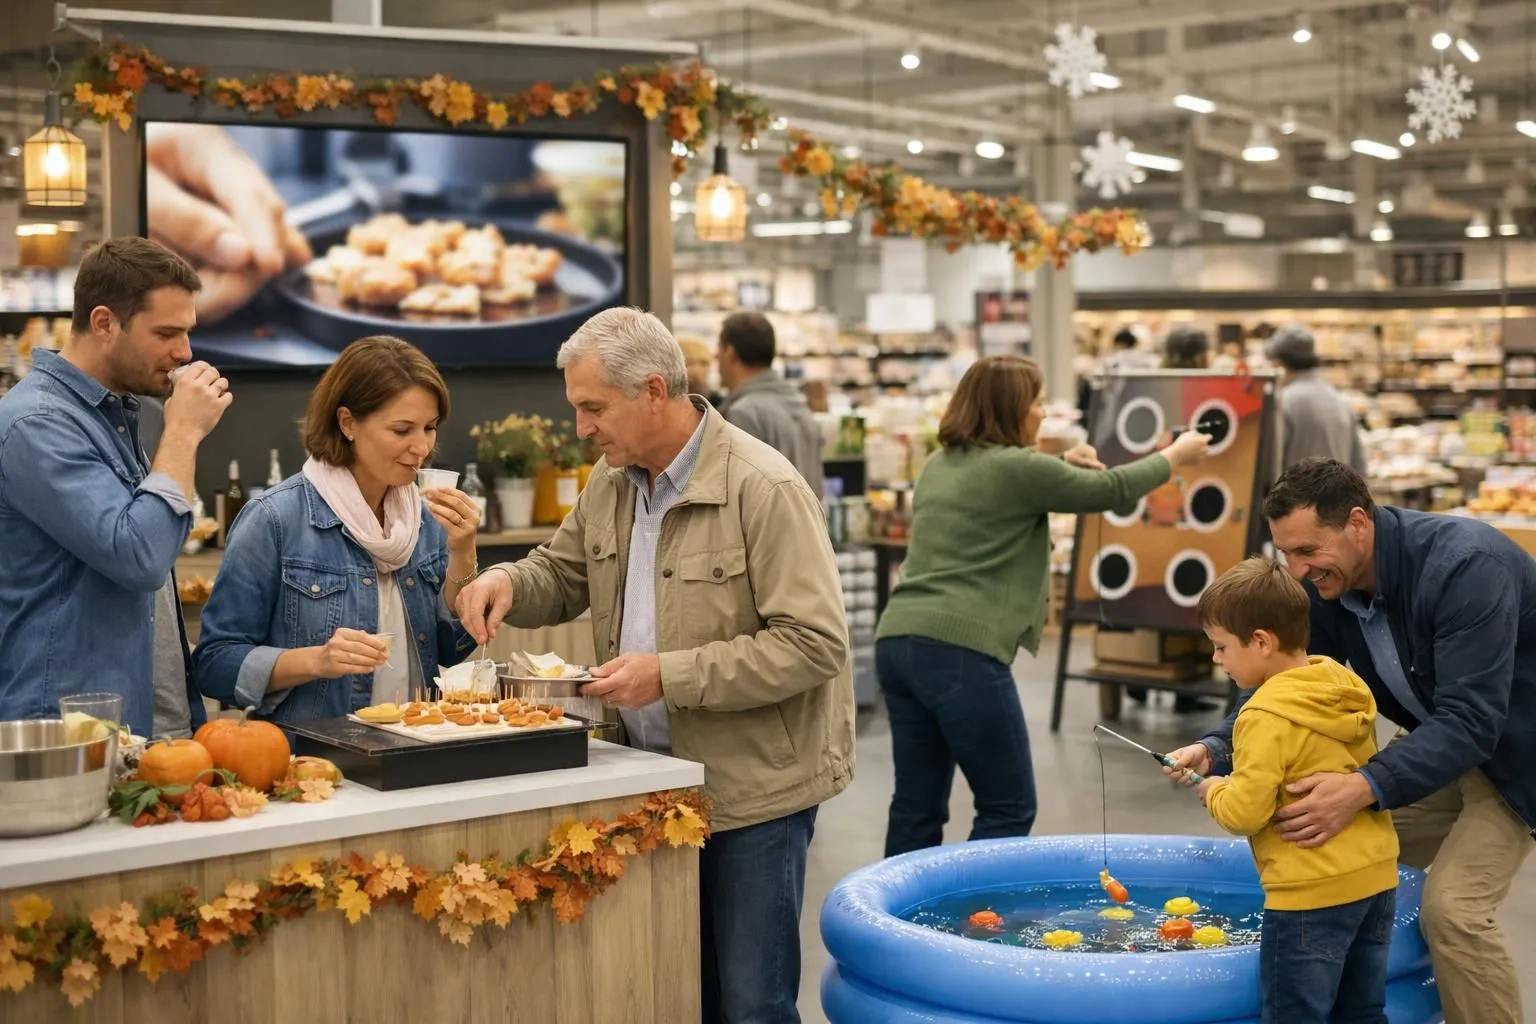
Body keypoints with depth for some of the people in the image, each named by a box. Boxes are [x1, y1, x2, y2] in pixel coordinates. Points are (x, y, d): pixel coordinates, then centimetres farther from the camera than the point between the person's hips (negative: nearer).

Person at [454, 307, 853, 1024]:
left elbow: (815, 644, -21)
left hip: (753, 789, -7)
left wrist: (669, 675, -23)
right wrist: (508, 581, -3)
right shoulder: (613, 483, 6)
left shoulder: (763, 489, -18)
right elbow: (562, 578, 21)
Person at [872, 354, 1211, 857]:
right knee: (1008, 807, 3)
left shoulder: (940, 465, 18)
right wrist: (1176, 455, 20)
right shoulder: (1018, 469, -5)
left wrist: (1060, 469, 30)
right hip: (960, 650, -8)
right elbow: (1109, 491, 5)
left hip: (898, 641, 8)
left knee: (917, 806, 13)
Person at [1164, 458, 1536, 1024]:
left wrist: (1365, 789, -50)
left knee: (1452, 907, -21)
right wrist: (1214, 749, -23)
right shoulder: (1327, 584, -11)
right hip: (1438, 743, 8)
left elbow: (1470, 721, -38)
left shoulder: (1465, 565, -33)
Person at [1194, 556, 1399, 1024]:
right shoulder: (1347, 686, 7)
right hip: (1378, 877, 9)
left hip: (1313, 894, -8)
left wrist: (1215, 791, 2)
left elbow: (1245, 813, -20)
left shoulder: (1267, 716, -18)